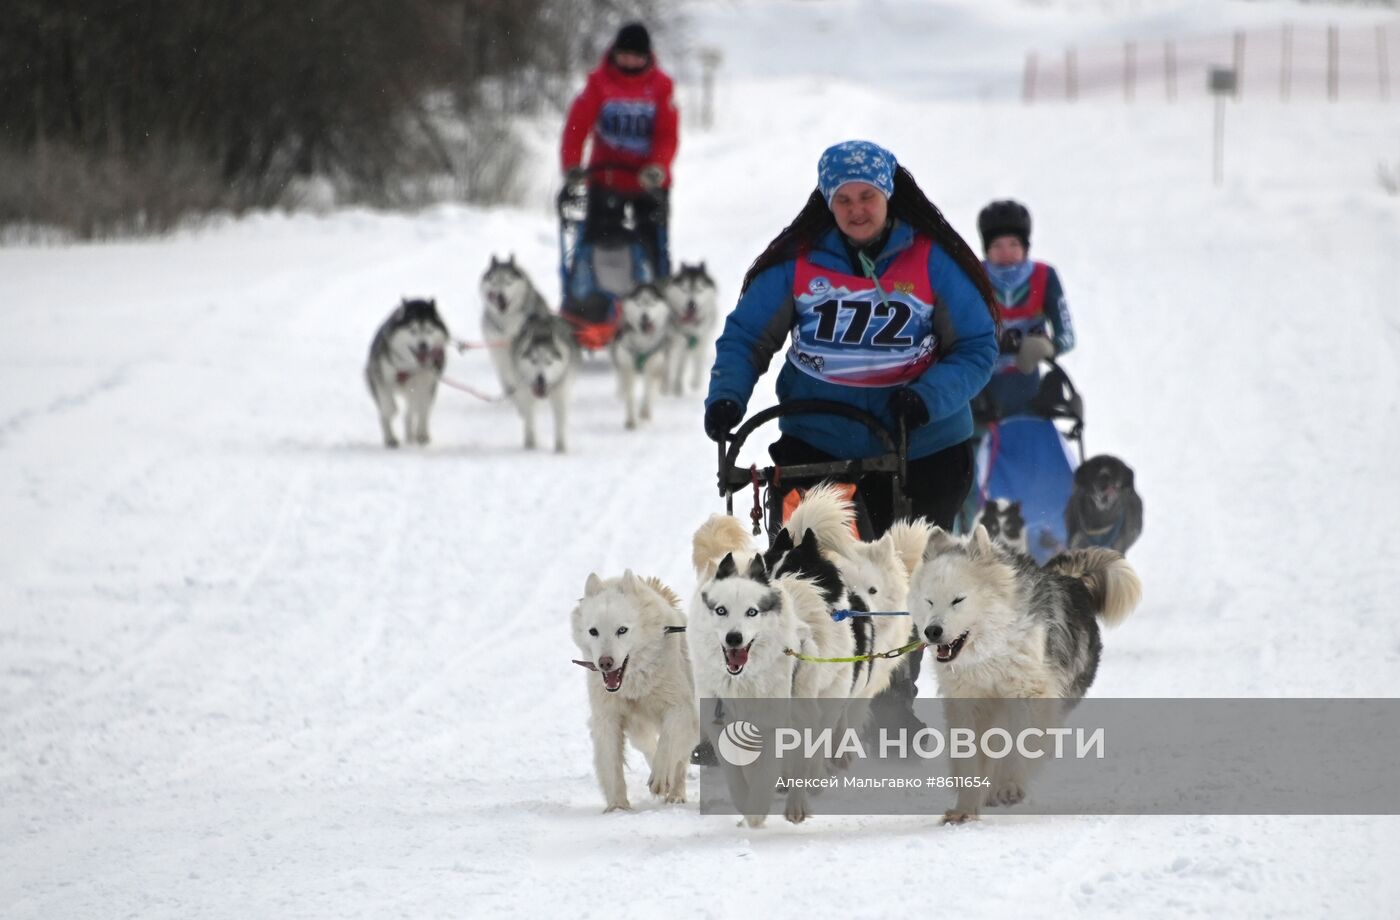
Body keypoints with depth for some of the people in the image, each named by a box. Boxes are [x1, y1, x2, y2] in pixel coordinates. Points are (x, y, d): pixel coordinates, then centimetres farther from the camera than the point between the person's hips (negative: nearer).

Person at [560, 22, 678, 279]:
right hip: (606, 178, -1)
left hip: (647, 181, 1)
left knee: (655, 246, 0)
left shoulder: (660, 86, 0)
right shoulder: (600, 82, -2)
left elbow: (667, 133, -5)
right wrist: (571, 164, -18)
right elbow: (578, 123, -6)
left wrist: (658, 167, -21)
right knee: (598, 239, -2)